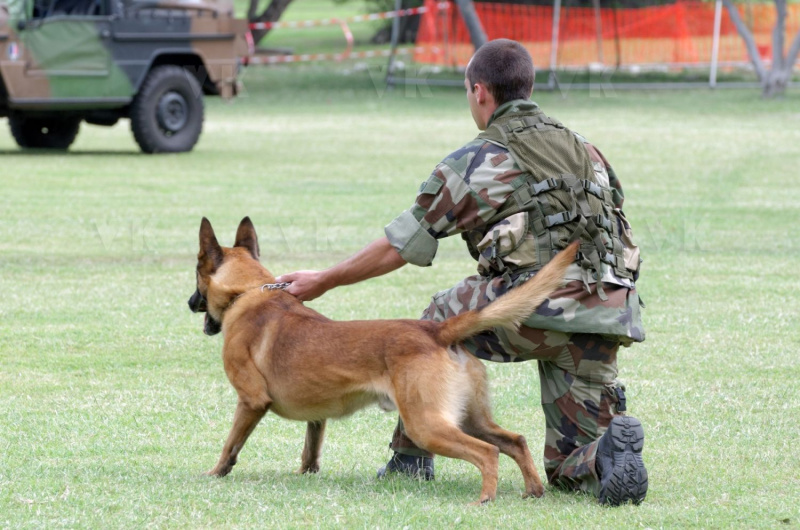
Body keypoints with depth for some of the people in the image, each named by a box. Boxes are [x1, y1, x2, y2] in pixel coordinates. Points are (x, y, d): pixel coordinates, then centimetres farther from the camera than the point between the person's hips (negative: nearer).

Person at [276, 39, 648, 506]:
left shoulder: (477, 162, 7)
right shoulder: (586, 151, 23)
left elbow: (401, 245, 13)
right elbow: (619, 233, 20)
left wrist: (323, 282, 25)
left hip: (535, 311, -4)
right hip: (606, 317, 5)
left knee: (441, 319, 28)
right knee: (570, 469, 13)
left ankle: (412, 455, 31)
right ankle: (610, 447, -21)